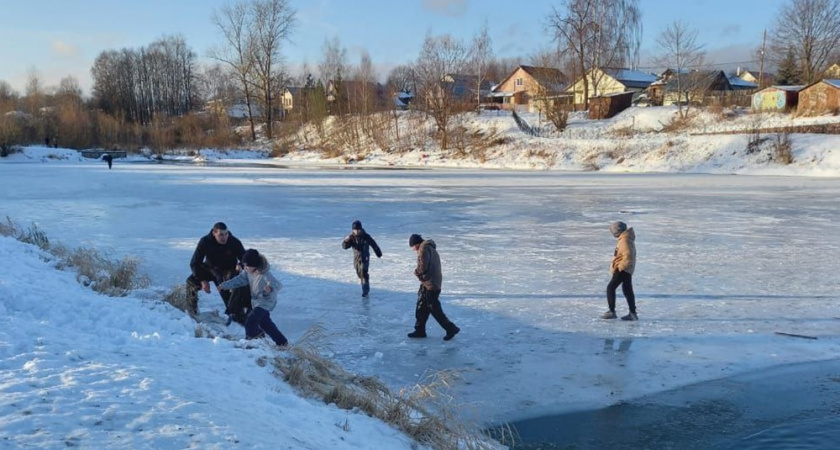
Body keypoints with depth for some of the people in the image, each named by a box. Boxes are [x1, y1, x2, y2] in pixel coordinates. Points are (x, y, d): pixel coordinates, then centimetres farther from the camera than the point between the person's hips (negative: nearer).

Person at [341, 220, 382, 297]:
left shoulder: (365, 236, -14)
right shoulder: (351, 237, -7)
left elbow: (373, 244, -1)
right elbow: (344, 246, -14)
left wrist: (378, 253, 9)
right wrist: (347, 240, -34)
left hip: (365, 258, -4)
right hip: (356, 258, 4)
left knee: (364, 273, -19)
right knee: (360, 274, 17)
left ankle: (365, 291, -19)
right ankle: (367, 288, 40)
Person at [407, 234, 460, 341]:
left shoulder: (424, 248, -14)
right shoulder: (431, 248, 17)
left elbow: (423, 267, -22)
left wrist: (417, 272, -2)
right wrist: (420, 273, 8)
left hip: (430, 285, -10)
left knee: (435, 309, -3)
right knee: (421, 308, 16)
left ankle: (451, 329, 3)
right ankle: (420, 330, 23)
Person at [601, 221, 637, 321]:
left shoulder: (624, 240, -18)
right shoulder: (627, 238, 14)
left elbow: (628, 255, -27)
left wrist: (619, 267, -21)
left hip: (623, 269, -11)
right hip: (627, 269, 11)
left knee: (610, 288, -8)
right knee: (627, 290, 14)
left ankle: (612, 312, -8)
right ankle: (632, 313, 18)